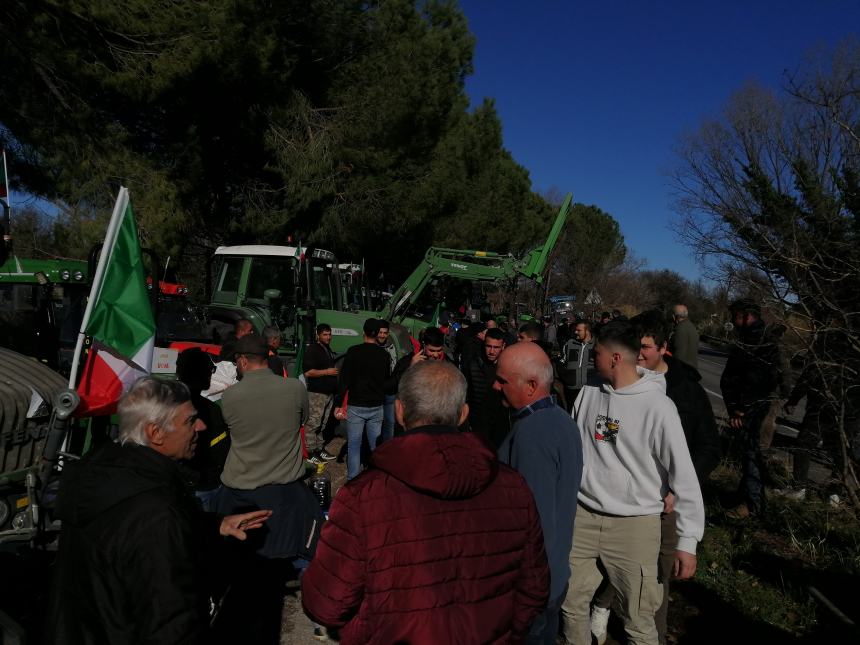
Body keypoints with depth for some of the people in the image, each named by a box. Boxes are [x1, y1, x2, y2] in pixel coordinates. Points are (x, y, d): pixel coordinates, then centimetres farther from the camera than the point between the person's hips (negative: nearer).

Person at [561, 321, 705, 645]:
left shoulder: (657, 406, -15)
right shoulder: (589, 392, 1)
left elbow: (683, 475, -12)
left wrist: (687, 540, -13)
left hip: (634, 525, -5)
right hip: (583, 517, 5)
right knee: (571, 604, 16)